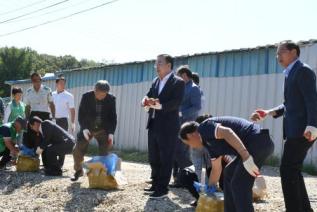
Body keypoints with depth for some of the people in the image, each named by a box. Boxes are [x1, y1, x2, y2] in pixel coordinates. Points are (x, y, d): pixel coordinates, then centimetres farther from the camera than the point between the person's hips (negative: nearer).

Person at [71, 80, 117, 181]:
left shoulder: (111, 99, -12)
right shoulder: (86, 97, -13)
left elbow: (113, 117, -7)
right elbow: (81, 114, -10)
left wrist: (111, 133, -17)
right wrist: (84, 128, -24)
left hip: (103, 129, 0)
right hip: (87, 128, 0)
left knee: (104, 152, -5)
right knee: (77, 150, -2)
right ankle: (78, 170, 20)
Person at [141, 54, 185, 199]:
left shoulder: (178, 82, -7)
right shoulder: (155, 81, 16)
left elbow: (176, 102, -18)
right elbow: (148, 95, 10)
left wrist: (160, 106, -30)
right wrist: (146, 101, -13)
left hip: (168, 126, -7)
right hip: (153, 124, 7)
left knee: (165, 158, 0)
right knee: (153, 158, 14)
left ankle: (162, 188, 8)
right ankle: (155, 184, 26)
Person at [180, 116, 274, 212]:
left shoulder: (204, 128, -4)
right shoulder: (210, 143, 24)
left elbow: (227, 133, -23)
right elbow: (216, 169, 34)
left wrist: (246, 157, -28)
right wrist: (209, 188, 46)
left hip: (258, 142, -10)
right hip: (254, 143, 10)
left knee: (239, 185, -6)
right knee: (229, 173, 20)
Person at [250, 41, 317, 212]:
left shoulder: (303, 71, -10)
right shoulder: (291, 73, 19)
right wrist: (268, 113, 9)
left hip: (302, 130, -10)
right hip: (295, 130, 10)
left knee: (288, 170, -9)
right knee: (293, 171, 16)